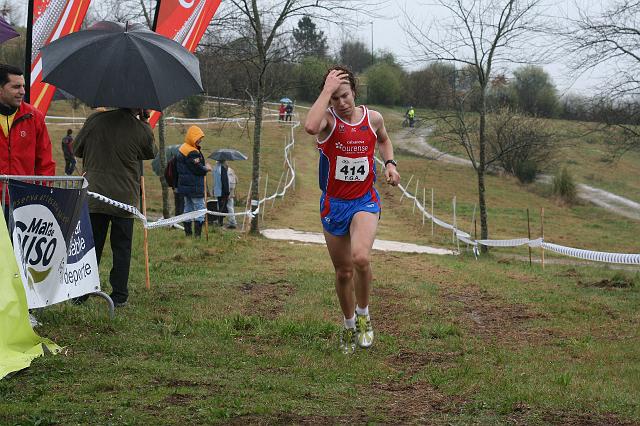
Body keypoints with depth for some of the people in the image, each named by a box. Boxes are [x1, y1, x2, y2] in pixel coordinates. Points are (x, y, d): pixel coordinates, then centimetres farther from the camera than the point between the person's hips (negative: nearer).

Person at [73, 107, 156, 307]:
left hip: (94, 196, 2)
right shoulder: (142, 130, -8)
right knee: (121, 248, 8)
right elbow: (151, 153, 12)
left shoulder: (95, 119, -3)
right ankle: (119, 295, 10)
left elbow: (76, 149, 7)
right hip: (125, 198, -2)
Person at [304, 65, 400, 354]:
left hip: (365, 202, 0)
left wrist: (390, 163, 3)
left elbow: (383, 140, 23)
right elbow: (310, 126, -39)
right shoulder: (328, 119, -12)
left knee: (361, 257, -26)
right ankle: (349, 325, 35)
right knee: (343, 271, 11)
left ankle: (363, 314, 0)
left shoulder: (373, 118, -2)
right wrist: (328, 89, -31)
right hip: (333, 204, 0)